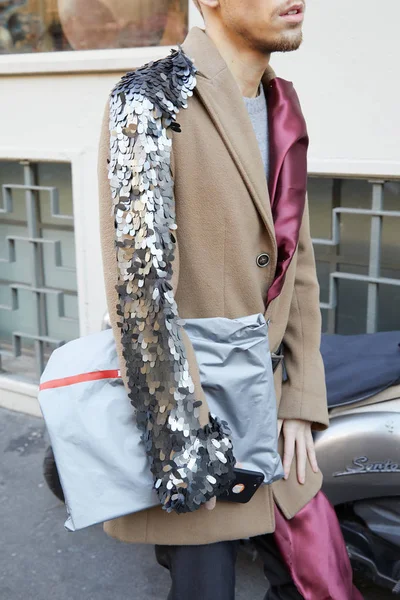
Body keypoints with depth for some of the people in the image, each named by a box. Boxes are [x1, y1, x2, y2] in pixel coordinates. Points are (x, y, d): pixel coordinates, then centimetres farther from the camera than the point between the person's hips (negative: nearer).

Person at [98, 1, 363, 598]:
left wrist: (300, 404, 3)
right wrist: (182, 441, -20)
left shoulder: (281, 108, 8)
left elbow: (296, 264, 9)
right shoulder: (149, 102, -15)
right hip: (186, 409, -6)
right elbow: (139, 282, -21)